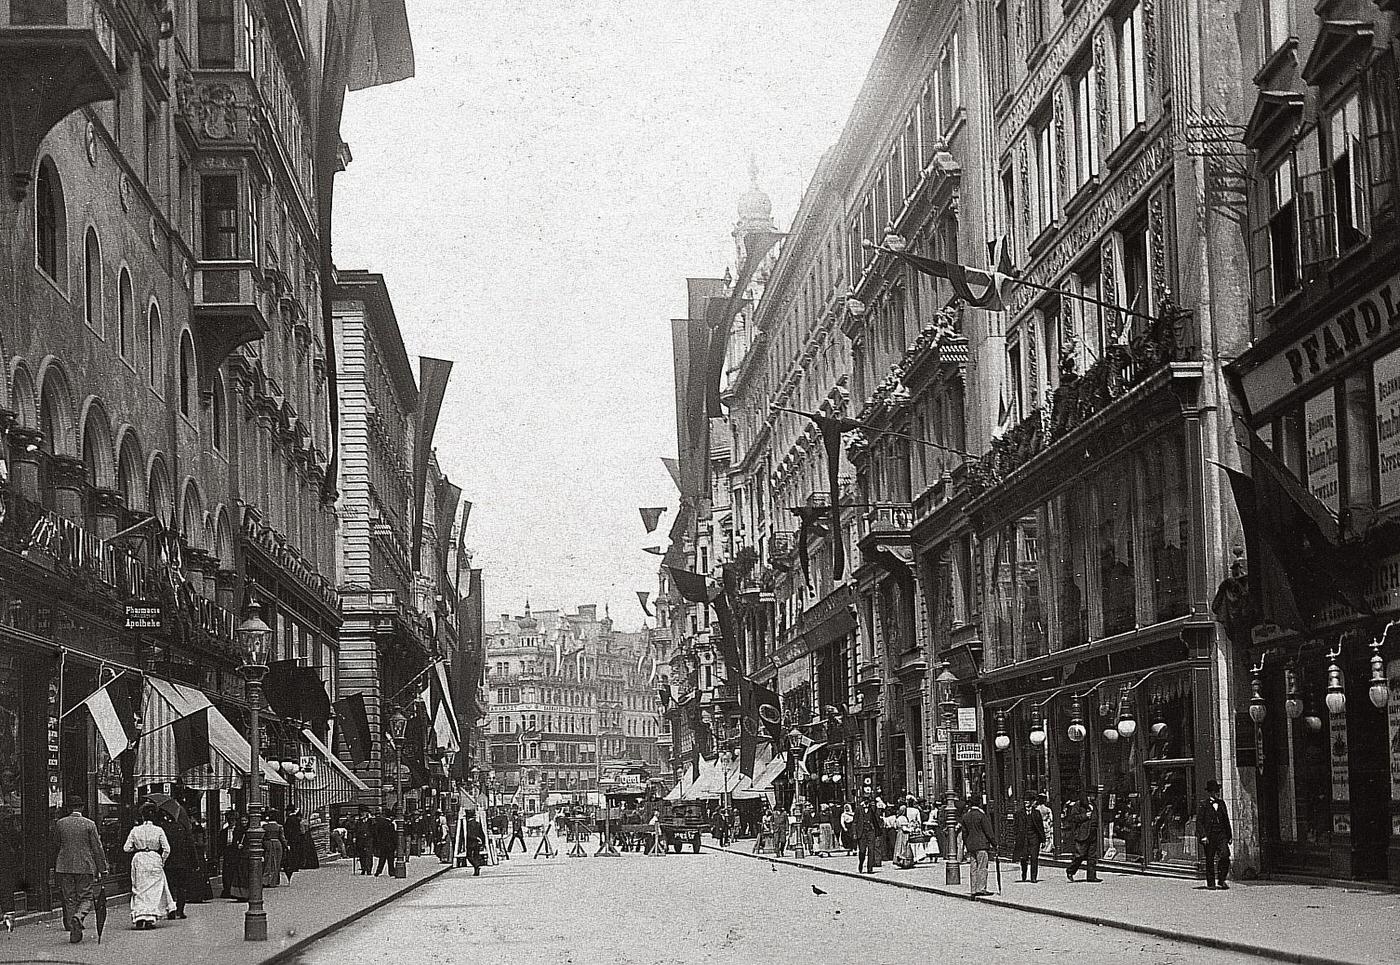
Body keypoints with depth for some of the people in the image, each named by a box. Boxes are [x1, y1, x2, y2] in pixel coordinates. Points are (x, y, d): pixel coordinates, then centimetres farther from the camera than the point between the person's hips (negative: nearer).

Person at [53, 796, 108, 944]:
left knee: (69, 899, 8)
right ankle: (78, 917, -24)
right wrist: (102, 869, 2)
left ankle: (74, 933, 7)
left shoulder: (60, 824, 2)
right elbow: (97, 848, -3)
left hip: (64, 867, 2)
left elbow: (55, 847, 11)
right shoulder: (89, 824, -4)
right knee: (85, 898, 5)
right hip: (85, 866, -2)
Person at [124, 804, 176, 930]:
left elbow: (126, 848, -2)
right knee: (153, 890, 6)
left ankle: (139, 916, -4)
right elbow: (166, 849, -6)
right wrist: (162, 861, 8)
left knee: (139, 890, 8)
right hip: (155, 860, -1)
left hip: (139, 859, 1)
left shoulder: (135, 830, -1)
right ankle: (150, 918, -1)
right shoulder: (158, 830, -3)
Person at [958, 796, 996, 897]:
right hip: (982, 845, -6)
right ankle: (981, 889, -9)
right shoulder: (982, 815, -10)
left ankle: (974, 890, 8)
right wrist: (994, 843, -3)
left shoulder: (965, 816, 10)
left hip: (970, 845, 6)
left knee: (974, 868, 8)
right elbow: (988, 831, -10)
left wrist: (966, 845, 22)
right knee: (982, 868, -5)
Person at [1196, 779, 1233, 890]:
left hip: (1221, 834, 4)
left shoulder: (1221, 803, 14)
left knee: (1225, 855, -13)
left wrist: (1229, 835, 17)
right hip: (1209, 835, -4)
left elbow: (1226, 820, 20)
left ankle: (1222, 880, -1)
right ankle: (1211, 883, 10)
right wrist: (1203, 836, -15)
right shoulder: (1203, 805, -2)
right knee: (1210, 860, 1)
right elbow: (1199, 821, -6)